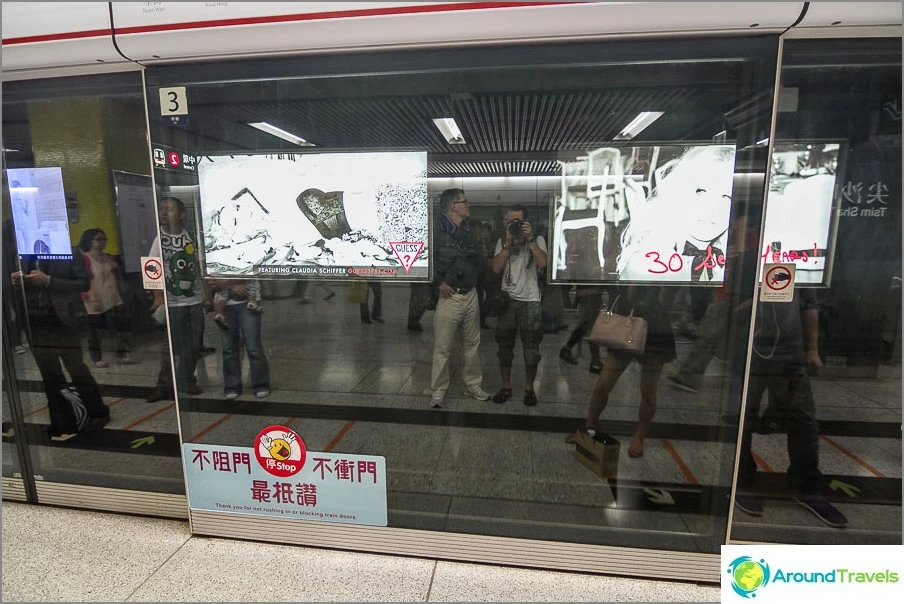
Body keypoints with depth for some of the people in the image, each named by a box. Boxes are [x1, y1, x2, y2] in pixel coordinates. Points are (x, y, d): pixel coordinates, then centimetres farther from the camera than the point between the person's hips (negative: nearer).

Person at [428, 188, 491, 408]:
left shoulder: (468, 231, 12)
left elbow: (480, 263, 21)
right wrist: (438, 283, -13)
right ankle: (438, 390, 14)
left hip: (471, 295, 7)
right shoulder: (437, 232, -9)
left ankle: (473, 386, 29)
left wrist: (475, 254, 0)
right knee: (442, 347, 0)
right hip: (450, 296, -6)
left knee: (472, 344, 14)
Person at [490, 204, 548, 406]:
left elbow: (542, 263, -16)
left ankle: (529, 388, 19)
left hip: (530, 301, -2)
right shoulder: (502, 242, 8)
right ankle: (506, 387, 23)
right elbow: (496, 268, -6)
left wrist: (530, 239, -18)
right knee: (504, 346, 9)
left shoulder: (537, 240, 2)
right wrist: (508, 242, -11)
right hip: (507, 300, 3)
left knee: (531, 348, 4)